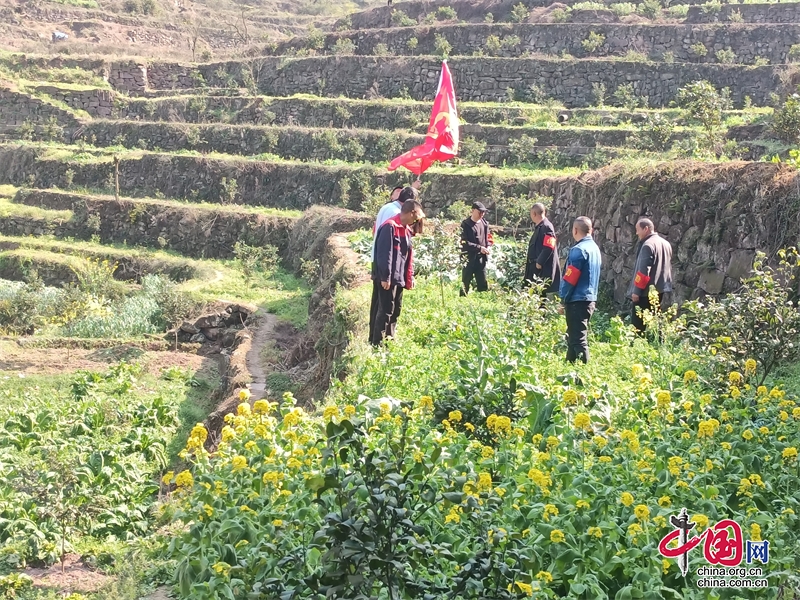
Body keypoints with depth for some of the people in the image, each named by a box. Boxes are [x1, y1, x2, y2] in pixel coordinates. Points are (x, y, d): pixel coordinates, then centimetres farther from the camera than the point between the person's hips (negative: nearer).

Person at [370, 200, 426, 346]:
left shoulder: (406, 229, 15)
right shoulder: (390, 227, -16)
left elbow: (409, 256, 19)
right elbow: (384, 253, -20)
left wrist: (409, 277, 15)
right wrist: (385, 277, -22)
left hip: (399, 279, 10)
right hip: (388, 278, -10)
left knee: (396, 311, 14)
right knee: (386, 311, -8)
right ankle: (377, 345, -3)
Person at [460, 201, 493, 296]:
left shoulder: (484, 223, 9)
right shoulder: (466, 224, -10)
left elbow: (488, 237, 20)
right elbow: (464, 242, -16)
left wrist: (488, 246, -3)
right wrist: (479, 247, -23)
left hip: (481, 258, 6)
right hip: (469, 258, -6)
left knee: (483, 284, 9)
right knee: (465, 283, 0)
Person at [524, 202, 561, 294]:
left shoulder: (546, 227, -15)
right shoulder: (539, 227, 15)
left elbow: (548, 248, -24)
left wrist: (539, 262, -21)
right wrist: (529, 260, 17)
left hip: (544, 269, -10)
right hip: (537, 267, 10)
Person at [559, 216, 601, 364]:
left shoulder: (578, 250, -15)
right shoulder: (595, 248, 12)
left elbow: (570, 279, -17)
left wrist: (563, 299, -8)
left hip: (577, 301, -9)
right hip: (590, 299, 9)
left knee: (578, 340, -7)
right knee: (574, 337, 18)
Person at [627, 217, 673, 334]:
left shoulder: (648, 245, -15)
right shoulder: (666, 244, 13)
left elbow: (643, 270, -21)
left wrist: (636, 290, -18)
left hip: (646, 291, -9)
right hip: (660, 289, 9)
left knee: (638, 323, -6)